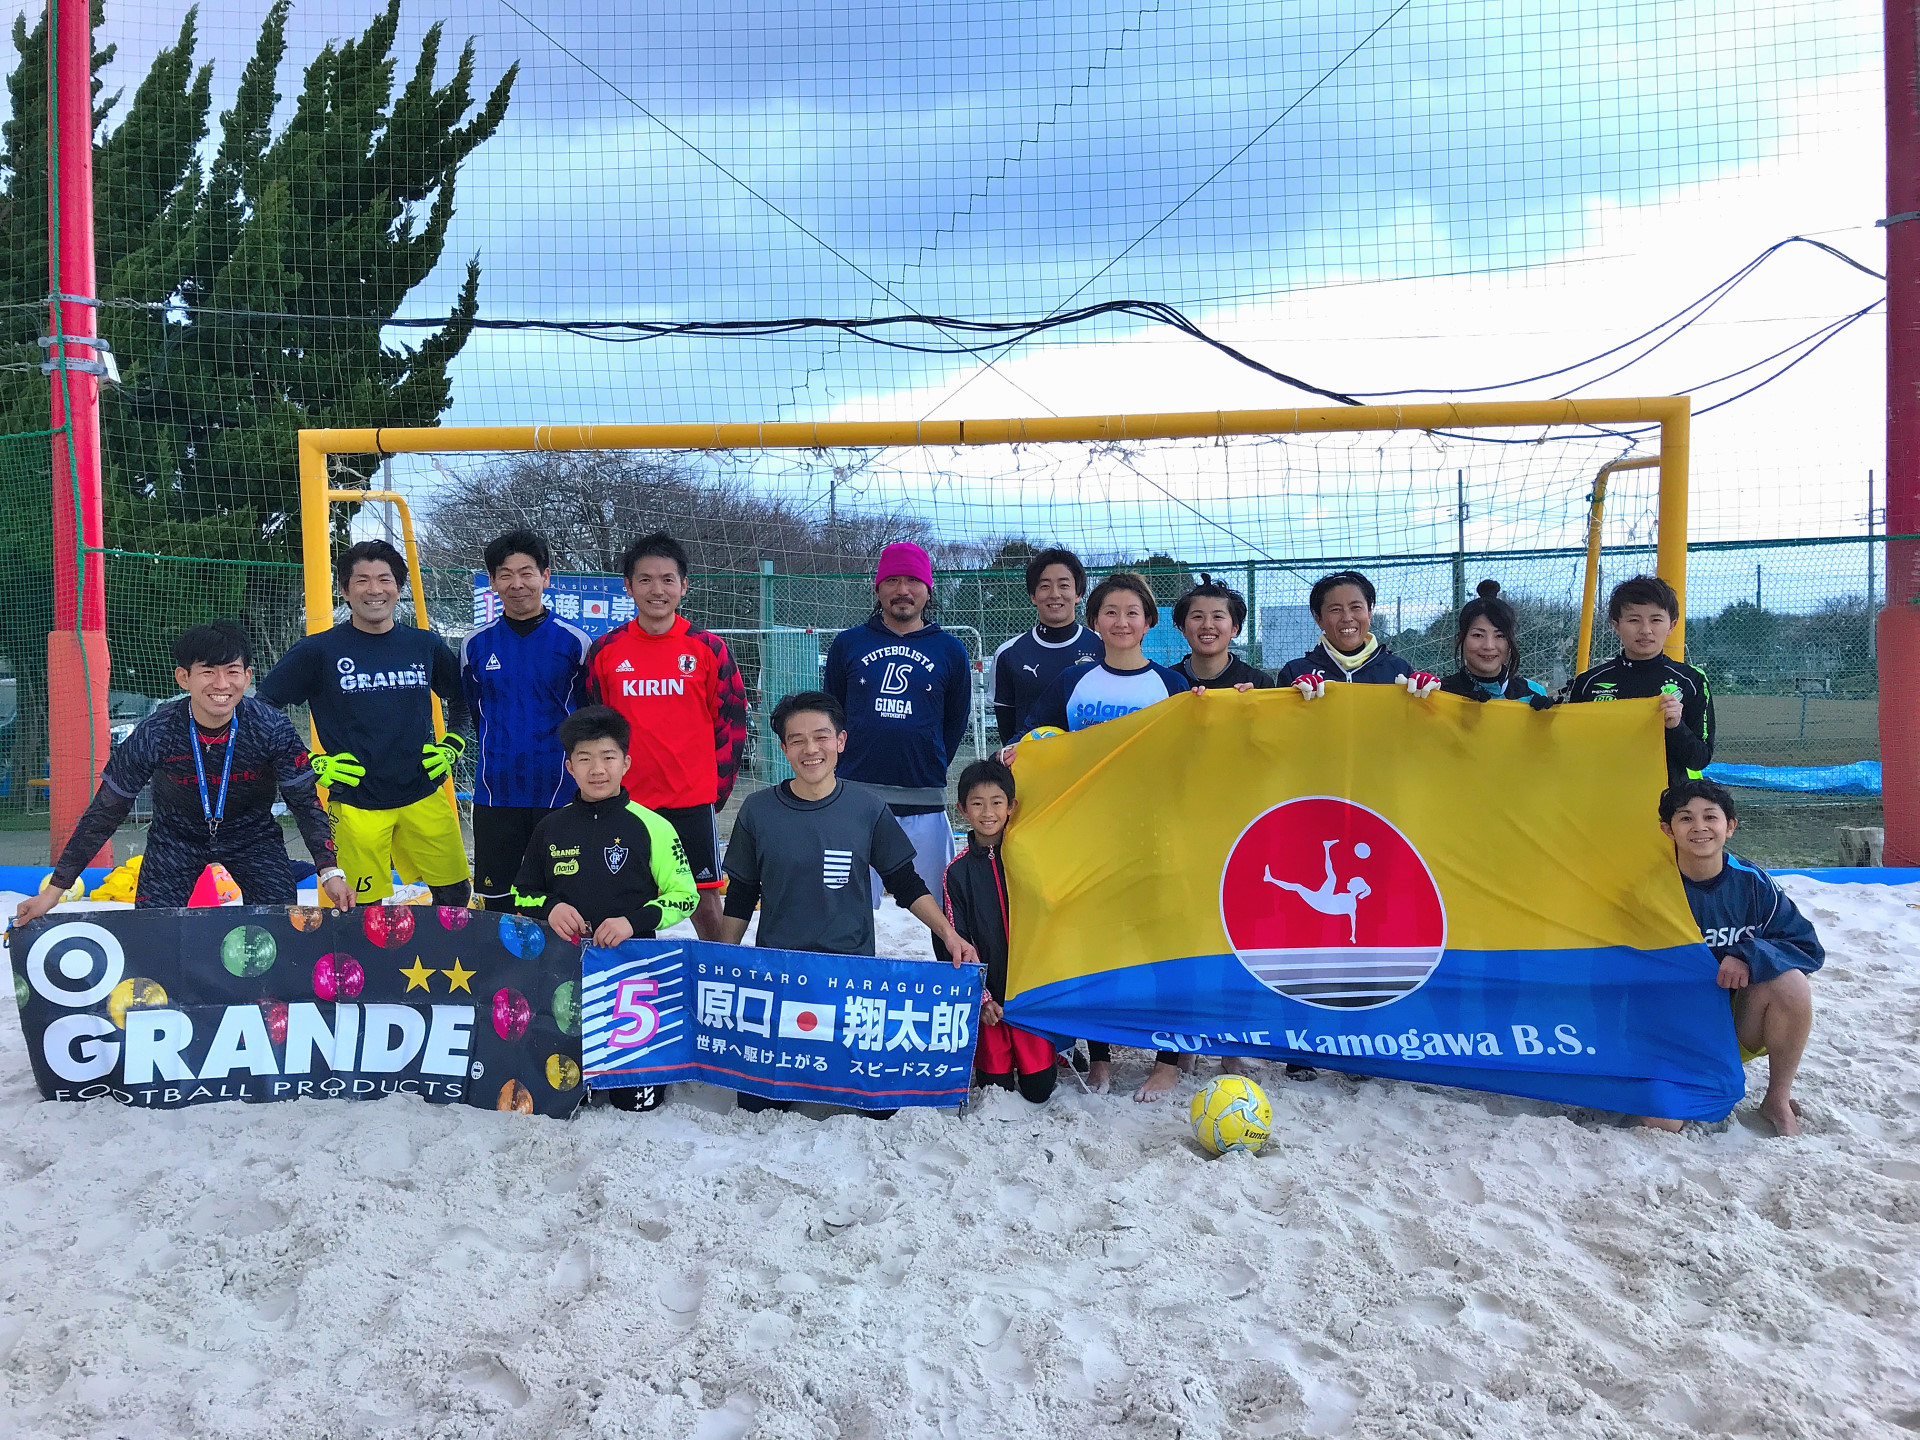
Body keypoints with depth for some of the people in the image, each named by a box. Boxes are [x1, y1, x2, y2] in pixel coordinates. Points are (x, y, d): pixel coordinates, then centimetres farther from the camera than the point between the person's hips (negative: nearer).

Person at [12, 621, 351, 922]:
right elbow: (104, 813, -16)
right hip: (176, 836, 0)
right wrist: (52, 892, -15)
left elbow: (305, 800, -14)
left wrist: (329, 871, -25)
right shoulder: (153, 735, -25)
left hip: (252, 835, 0)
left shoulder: (272, 729, -25)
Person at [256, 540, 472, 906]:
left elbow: (463, 698, 22)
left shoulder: (425, 646, 6)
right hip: (356, 804, -3)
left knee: (455, 895, 6)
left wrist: (452, 746, 9)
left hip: (424, 797, 3)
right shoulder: (319, 650, -3)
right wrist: (311, 764, -5)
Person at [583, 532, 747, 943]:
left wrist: (716, 789, 1)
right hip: (627, 802, 2)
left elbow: (731, 723, 4)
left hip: (693, 802, -1)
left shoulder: (708, 648, 0)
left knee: (705, 905, 3)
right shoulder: (605, 650, 3)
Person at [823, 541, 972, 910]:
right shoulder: (848, 644, 9)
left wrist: (930, 770, 10)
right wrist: (850, 767, 11)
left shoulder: (950, 651, 9)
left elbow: (956, 723, 16)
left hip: (924, 805, 0)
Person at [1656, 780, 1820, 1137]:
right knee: (1662, 1123, -26)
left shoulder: (1753, 883, -5)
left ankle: (1778, 1100, -8)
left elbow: (1807, 947, -6)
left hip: (1741, 1027, 2)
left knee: (1790, 980, -29)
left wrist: (1749, 956, -24)